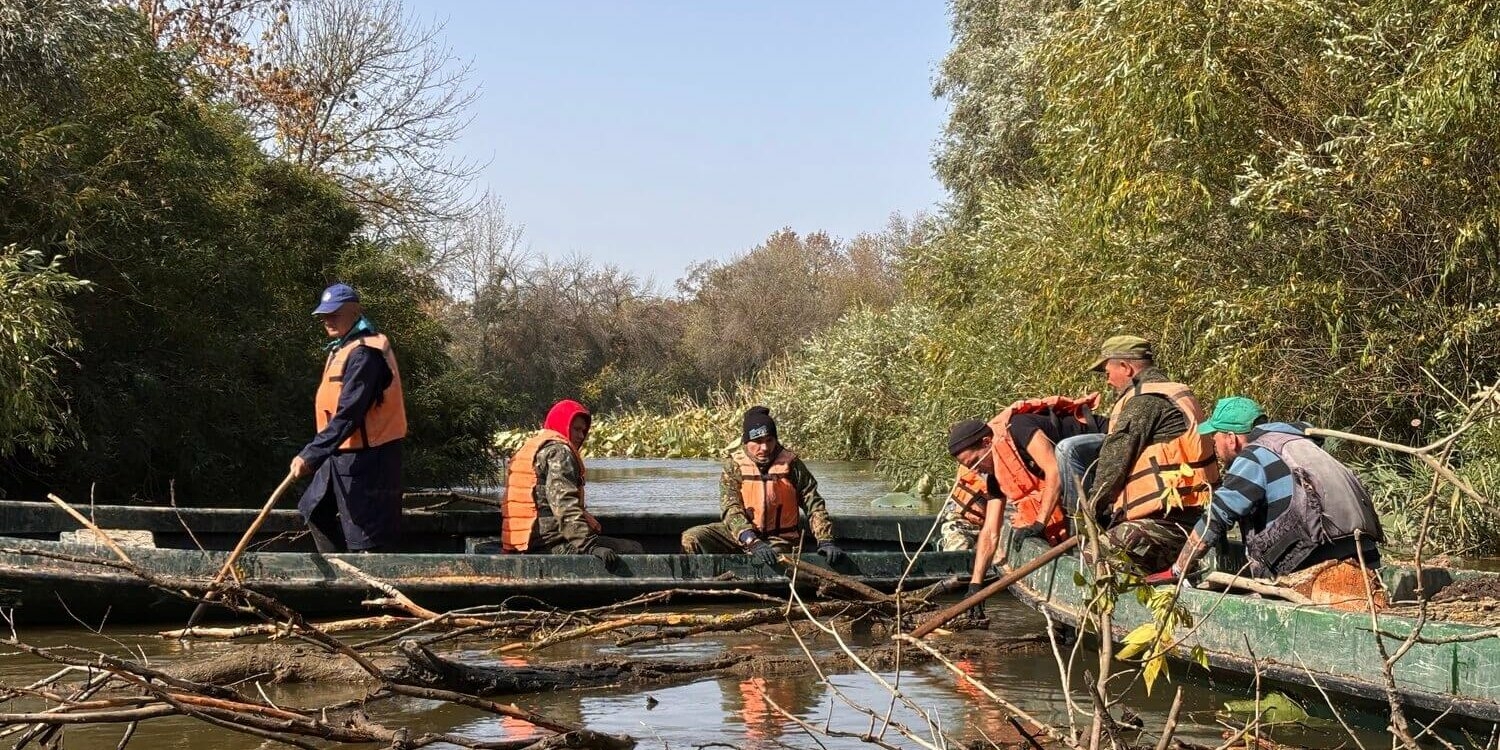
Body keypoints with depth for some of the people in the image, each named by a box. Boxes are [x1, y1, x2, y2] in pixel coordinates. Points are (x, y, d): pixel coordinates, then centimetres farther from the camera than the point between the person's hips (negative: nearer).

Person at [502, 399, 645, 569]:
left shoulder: (526, 449, 25)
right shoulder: (558, 450, -7)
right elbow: (564, 503, -21)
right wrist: (589, 546, -28)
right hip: (550, 545, -10)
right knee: (634, 550, -14)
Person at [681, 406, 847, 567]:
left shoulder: (791, 464, -5)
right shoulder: (734, 465, -7)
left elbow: (814, 506, -1)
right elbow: (731, 510, -18)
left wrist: (825, 541, -14)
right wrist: (753, 543, -33)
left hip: (779, 540, -2)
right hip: (742, 536, 2)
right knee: (691, 539, -18)